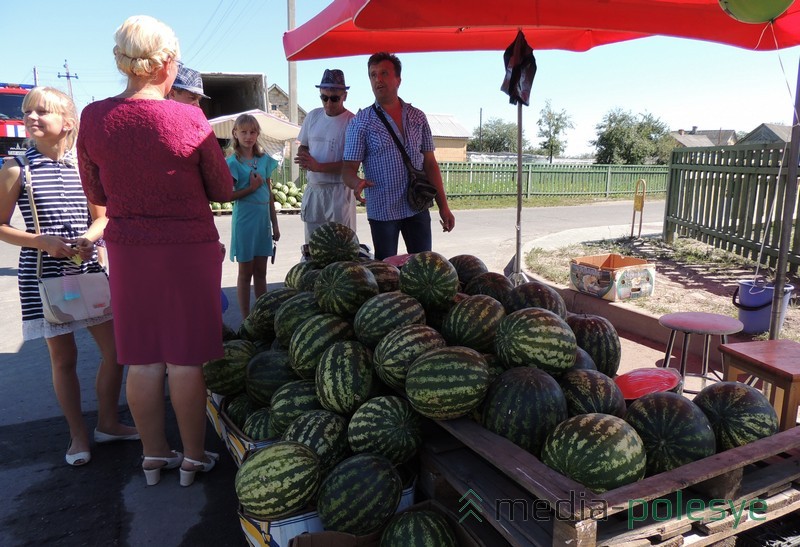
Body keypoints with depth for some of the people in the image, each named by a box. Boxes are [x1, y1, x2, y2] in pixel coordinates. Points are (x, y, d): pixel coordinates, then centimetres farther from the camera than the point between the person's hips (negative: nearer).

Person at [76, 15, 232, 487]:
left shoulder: (94, 117, -3)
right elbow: (223, 191, -3)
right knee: (186, 358, 7)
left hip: (128, 249, 4)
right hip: (189, 248, -3)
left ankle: (154, 455, 28)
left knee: (143, 358, 14)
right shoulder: (189, 119, -14)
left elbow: (96, 193, 9)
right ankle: (194, 456, 22)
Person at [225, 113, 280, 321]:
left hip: (263, 217, 5)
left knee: (260, 272, 12)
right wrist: (251, 188, -19)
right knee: (245, 272, 5)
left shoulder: (265, 160, 7)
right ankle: (246, 319, 14)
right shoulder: (233, 162, -6)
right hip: (244, 218, -4)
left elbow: (269, 195, 11)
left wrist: (275, 223, 10)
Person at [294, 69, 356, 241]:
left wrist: (318, 166, -22)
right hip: (313, 190, 6)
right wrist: (303, 157, -4)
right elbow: (303, 146, 20)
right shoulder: (313, 116, 9)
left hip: (339, 190, -5)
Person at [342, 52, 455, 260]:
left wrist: (443, 207, 6)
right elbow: (348, 168, -5)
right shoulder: (361, 122, -1)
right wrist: (357, 183, -30)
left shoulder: (418, 117, 8)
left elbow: (430, 164, 10)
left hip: (418, 208, 3)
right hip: (382, 210, -3)